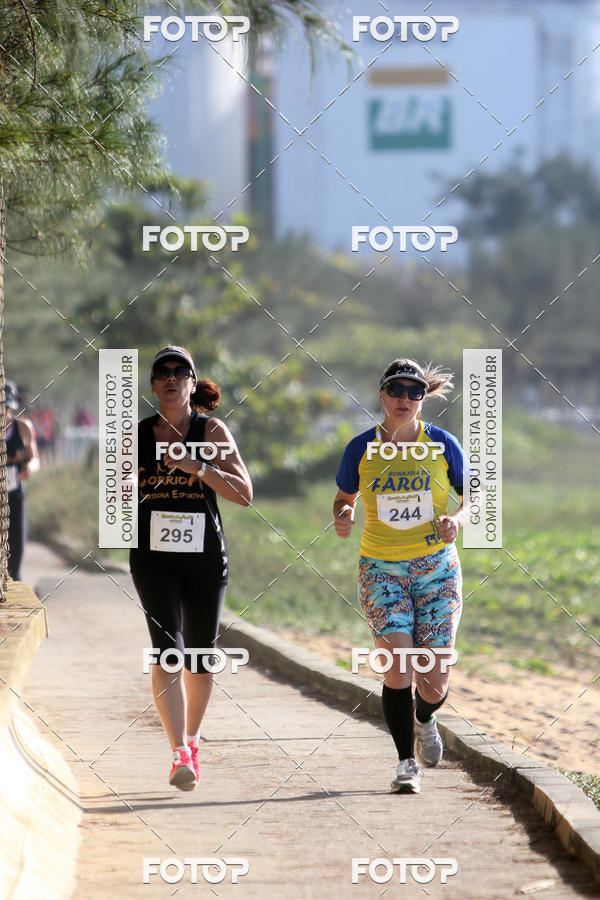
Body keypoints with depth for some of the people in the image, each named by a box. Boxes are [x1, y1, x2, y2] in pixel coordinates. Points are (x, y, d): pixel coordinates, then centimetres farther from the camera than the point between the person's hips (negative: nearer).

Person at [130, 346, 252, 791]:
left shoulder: (213, 431, -1)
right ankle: (180, 754, -25)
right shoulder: (138, 435, 5)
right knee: (168, 646, -17)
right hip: (153, 554, 0)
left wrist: (197, 467, -20)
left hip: (205, 554, 0)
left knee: (200, 654, 10)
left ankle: (192, 739, 34)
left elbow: (245, 494, -9)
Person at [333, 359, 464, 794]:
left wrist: (457, 519, -15)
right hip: (382, 569, 0)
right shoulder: (361, 448, 0)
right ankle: (407, 764, -3)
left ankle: (424, 719, 35)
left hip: (437, 568, 0)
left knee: (434, 682, -2)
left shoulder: (442, 444, -2)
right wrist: (342, 517, -9)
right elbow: (345, 498, 14)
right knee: (398, 666, -17)